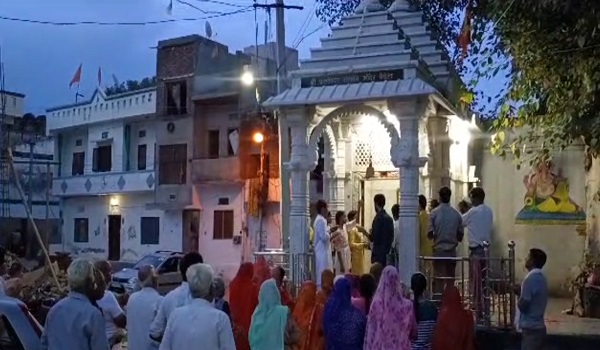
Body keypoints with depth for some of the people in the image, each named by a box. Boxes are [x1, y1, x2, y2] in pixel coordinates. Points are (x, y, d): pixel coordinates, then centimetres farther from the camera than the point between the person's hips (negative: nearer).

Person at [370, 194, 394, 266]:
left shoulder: (378, 217, -12)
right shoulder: (389, 218, 8)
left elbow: (373, 238, -14)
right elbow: (391, 236, 11)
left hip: (378, 253, -7)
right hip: (387, 251, 7)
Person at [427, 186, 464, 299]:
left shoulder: (434, 213, -8)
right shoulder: (456, 214, -1)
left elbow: (430, 233, -8)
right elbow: (460, 235, 4)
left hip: (438, 250, -2)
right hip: (452, 251, 2)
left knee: (438, 278, 0)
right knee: (450, 278, 11)